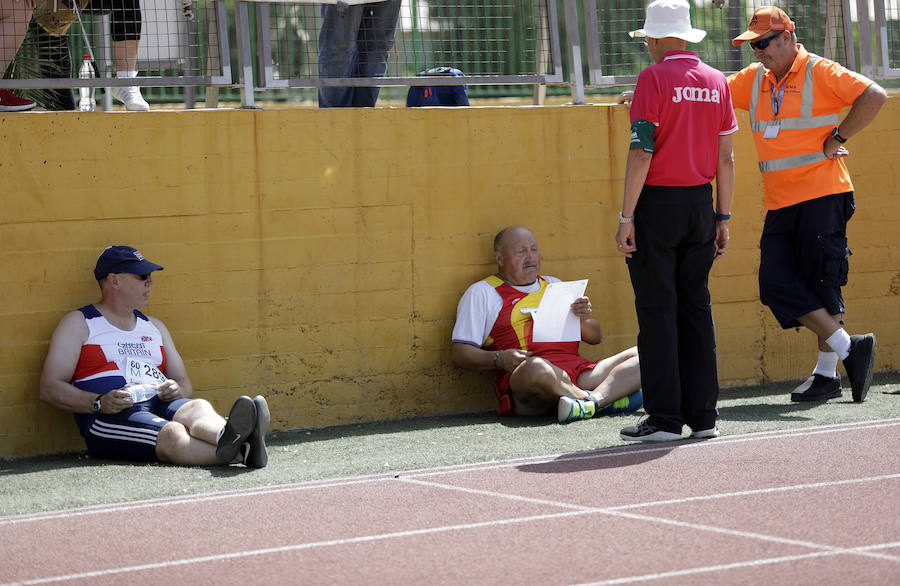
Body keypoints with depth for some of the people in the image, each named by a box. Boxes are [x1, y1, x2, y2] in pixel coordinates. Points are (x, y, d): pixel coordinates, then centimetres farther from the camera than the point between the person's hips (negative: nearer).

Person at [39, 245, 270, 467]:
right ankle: (238, 452, -64)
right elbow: (50, 389, 3)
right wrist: (99, 403, -14)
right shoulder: (78, 323, 12)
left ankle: (231, 436, -66)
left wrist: (177, 390, 2)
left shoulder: (154, 327, 29)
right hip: (110, 418, -5)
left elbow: (185, 384, 29)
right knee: (171, 434, -37)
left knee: (197, 408, -32)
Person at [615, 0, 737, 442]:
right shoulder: (716, 82, 8)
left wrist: (626, 217, -12)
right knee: (696, 307, 9)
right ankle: (703, 415, 9)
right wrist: (723, 218, 14)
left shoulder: (654, 78, -9)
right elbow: (725, 157, 9)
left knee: (657, 310, -3)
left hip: (657, 203, -5)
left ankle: (664, 418, -5)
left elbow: (641, 152, -14)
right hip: (701, 204, 6)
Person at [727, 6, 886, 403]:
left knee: (820, 284, -5)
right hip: (779, 204, 7)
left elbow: (874, 96, -14)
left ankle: (827, 374, 4)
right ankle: (848, 348, 7)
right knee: (777, 283, -3)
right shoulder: (753, 80, 14)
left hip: (821, 197, -7)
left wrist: (836, 139, -13)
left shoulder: (820, 73, -6)